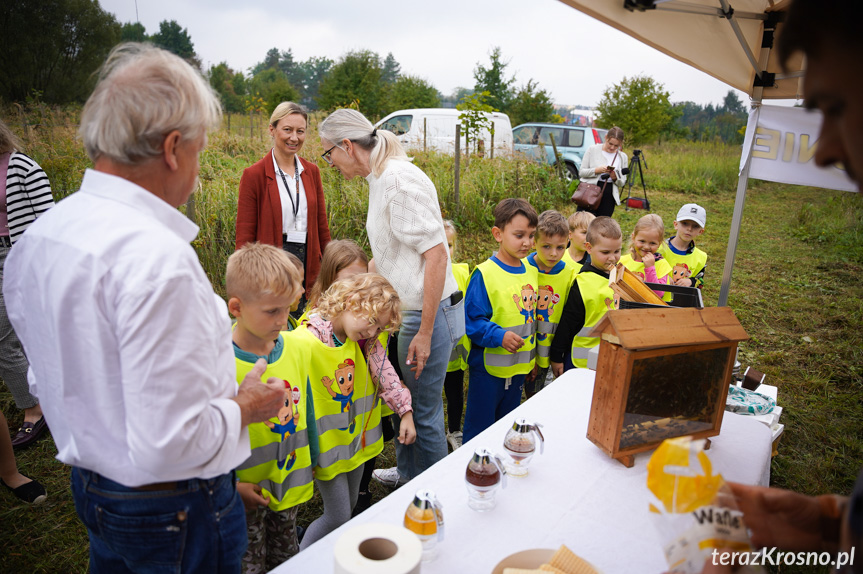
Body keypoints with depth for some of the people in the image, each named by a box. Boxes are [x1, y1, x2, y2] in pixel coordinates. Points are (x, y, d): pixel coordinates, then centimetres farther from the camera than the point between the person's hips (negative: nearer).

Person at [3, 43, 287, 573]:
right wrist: (245, 406, -13)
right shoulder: (158, 257, -31)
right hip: (177, 511, -7)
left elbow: (52, 380, 8)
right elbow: (168, 444, -30)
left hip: (90, 486, 8)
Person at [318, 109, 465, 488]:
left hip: (430, 312, -9)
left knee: (424, 412, 6)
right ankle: (407, 473, 44)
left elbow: (436, 255, -24)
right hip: (411, 309, 10)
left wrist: (425, 333, -22)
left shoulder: (401, 179, -20)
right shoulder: (381, 179, 11)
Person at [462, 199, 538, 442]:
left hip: (520, 366, 7)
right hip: (489, 367, -7)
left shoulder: (531, 271, 4)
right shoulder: (484, 274, -18)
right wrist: (499, 336, -32)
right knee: (479, 429, 6)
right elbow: (472, 320, -18)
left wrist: (531, 357, 17)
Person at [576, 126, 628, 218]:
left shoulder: (623, 157, 9)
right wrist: (597, 170, -18)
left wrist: (616, 178, -12)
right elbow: (581, 172, -2)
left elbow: (622, 183, 10)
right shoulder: (592, 149, 2)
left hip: (609, 196, 2)